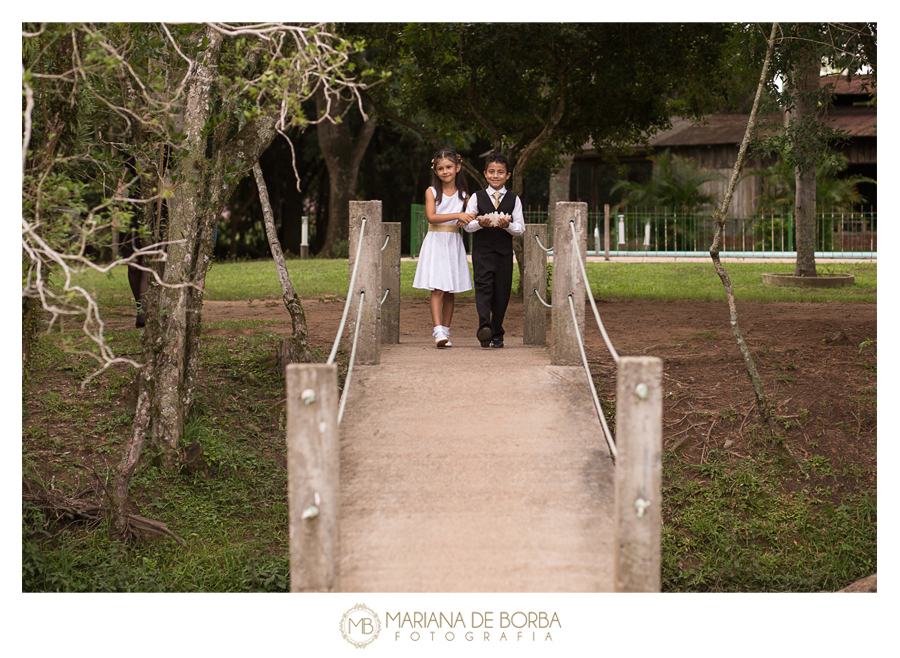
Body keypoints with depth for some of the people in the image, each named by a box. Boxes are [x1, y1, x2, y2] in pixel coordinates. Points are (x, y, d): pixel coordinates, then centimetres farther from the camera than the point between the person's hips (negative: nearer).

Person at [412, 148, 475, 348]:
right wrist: (457, 215, -23)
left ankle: (445, 331, 14)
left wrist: (467, 221, -6)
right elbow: (431, 217, -14)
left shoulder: (462, 194, 8)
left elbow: (473, 214, 17)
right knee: (437, 289, -13)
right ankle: (438, 332, -20)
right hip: (435, 242, -3)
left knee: (450, 291, 7)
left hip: (454, 243, 3)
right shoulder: (432, 192, -2)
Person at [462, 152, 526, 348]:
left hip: (504, 251, 1)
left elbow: (520, 228, 4)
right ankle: (484, 327, -31)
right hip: (482, 249, -1)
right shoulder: (477, 197, 7)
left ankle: (497, 334, 14)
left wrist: (508, 225, -16)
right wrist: (479, 223, -17)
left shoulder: (514, 199, 9)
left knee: (502, 292, 3)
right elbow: (467, 225, 3)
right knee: (484, 286, -18)